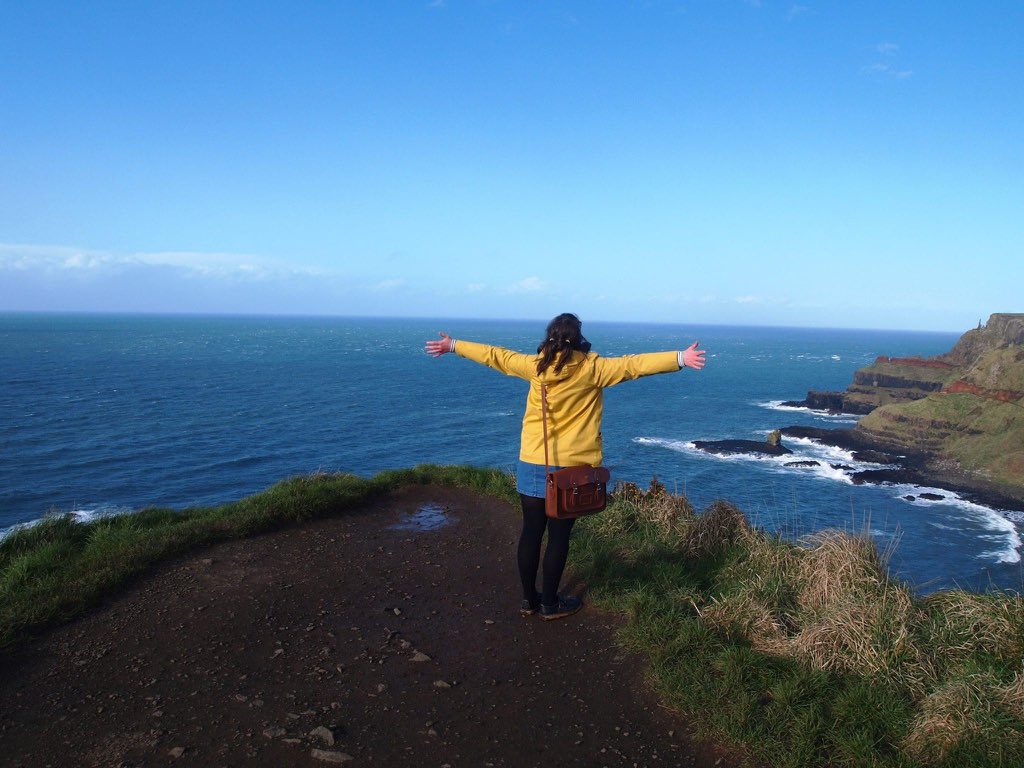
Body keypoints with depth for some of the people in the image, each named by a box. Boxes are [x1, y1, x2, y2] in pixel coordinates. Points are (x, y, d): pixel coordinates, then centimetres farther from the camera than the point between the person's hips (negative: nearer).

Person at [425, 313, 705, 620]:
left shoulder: (535, 365, 0)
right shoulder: (592, 368, -10)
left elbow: (493, 355, 10)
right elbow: (633, 364, -17)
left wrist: (452, 345, 22)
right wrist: (680, 359, -20)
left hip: (533, 464, 3)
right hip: (570, 467, -3)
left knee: (531, 531, 12)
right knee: (559, 535, 7)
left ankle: (529, 599, 24)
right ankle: (550, 603, 19)